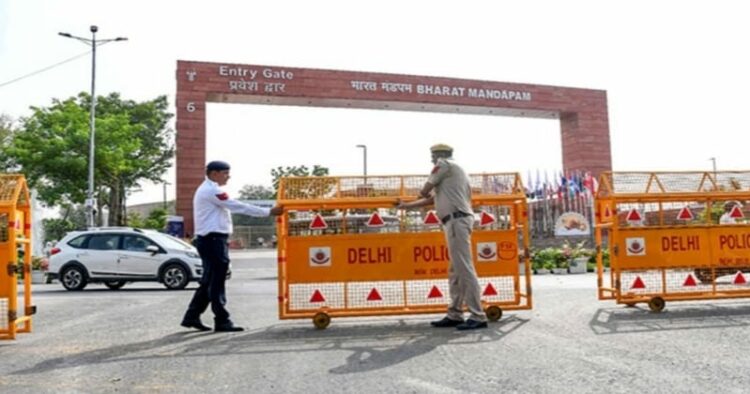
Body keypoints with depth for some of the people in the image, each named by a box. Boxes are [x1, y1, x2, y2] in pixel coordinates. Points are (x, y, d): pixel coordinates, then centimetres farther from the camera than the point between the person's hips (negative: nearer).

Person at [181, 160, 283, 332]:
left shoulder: (206, 190, 19)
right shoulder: (211, 191, -13)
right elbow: (239, 207, -18)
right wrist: (269, 212, -17)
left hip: (210, 240, 10)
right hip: (213, 240, -10)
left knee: (209, 281, 14)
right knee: (216, 282, -6)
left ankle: (192, 317, 19)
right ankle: (222, 321, -1)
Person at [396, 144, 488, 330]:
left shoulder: (444, 164, 2)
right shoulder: (452, 172, 28)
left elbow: (425, 191, 4)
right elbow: (432, 198, 33)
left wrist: (422, 195, 29)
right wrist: (407, 205, 40)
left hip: (456, 220, -10)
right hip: (457, 221, 10)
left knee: (465, 269, -12)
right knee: (456, 271, 11)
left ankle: (478, 317, -13)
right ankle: (455, 315, 15)